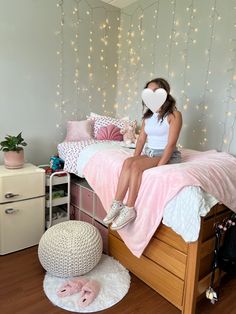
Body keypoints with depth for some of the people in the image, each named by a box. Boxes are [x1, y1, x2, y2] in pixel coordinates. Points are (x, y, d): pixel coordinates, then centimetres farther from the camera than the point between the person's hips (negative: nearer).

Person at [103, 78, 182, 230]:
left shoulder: (174, 115, -9)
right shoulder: (148, 115, 12)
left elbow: (171, 144, -17)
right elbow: (141, 139, 10)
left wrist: (158, 166, -25)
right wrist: (135, 157, -6)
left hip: (167, 156, -6)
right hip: (148, 153, 6)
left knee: (136, 165, -30)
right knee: (128, 162, -25)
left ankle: (129, 209, -24)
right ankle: (117, 204, -25)